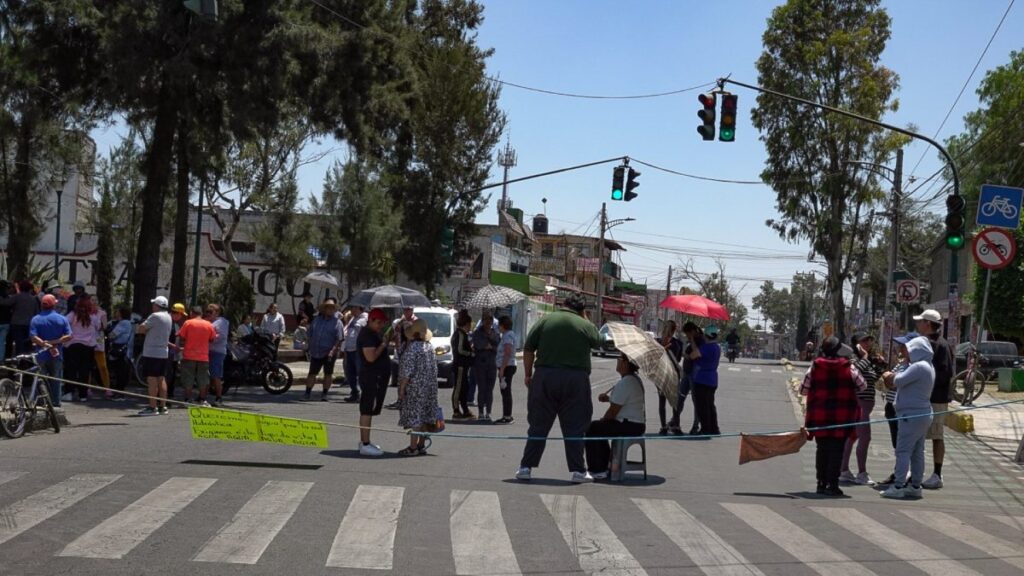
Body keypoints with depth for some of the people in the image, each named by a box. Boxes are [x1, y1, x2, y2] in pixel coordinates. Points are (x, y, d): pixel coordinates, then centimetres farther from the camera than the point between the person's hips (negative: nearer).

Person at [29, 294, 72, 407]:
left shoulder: (35, 319, -1)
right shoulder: (62, 319, 0)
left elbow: (33, 337, -13)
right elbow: (68, 336, -10)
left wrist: (47, 345, -15)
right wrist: (54, 343, -13)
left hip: (41, 356, 0)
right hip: (57, 356, 0)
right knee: (55, 381, 9)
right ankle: (56, 404, 9)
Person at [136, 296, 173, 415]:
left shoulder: (155, 316, -14)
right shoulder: (168, 317, 12)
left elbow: (140, 329, -11)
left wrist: (141, 328, 8)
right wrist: (146, 330, 5)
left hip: (152, 353, -8)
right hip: (163, 353, 8)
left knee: (152, 380, -7)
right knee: (161, 379, 10)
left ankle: (152, 407, -8)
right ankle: (163, 406, 11)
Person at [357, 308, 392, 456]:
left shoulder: (374, 334, 16)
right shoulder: (367, 334, -15)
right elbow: (371, 357, -24)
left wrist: (386, 340, 11)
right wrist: (383, 344, -15)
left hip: (378, 376, 11)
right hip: (371, 376, -11)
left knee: (368, 411, 15)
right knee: (367, 411, -9)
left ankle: (364, 442, 22)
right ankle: (365, 445, -8)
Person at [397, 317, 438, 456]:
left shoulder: (412, 347, -16)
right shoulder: (429, 346, 8)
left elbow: (407, 370, -18)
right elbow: (434, 368, 13)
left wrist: (402, 387, -12)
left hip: (415, 387, -8)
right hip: (429, 386, 8)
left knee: (414, 416, -3)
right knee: (425, 416, 12)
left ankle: (413, 447, -1)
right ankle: (421, 445, 18)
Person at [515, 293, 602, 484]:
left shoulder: (545, 320, 4)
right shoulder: (586, 325, 1)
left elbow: (528, 349, 2)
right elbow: (598, 343, 17)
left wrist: (528, 375, 10)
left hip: (545, 377, 1)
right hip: (576, 379, -1)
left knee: (538, 425, 8)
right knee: (574, 427, 6)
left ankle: (526, 468, 9)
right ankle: (577, 471, 8)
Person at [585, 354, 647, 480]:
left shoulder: (624, 383, -20)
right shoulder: (635, 379, 12)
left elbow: (613, 411, -18)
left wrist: (602, 421, -1)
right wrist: (608, 398, 5)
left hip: (629, 427, -11)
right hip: (638, 425, 11)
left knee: (591, 429, -3)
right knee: (599, 428, 26)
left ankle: (598, 470, 0)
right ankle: (605, 466, 31)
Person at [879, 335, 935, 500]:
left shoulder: (919, 367, -17)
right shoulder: (927, 367, 17)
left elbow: (899, 381, -20)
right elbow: (906, 383, 18)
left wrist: (890, 376, 0)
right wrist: (893, 377, 4)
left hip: (912, 415, -10)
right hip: (923, 414, 10)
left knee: (903, 451, -10)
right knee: (917, 452, 12)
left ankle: (898, 487, -13)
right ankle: (915, 486, 17)